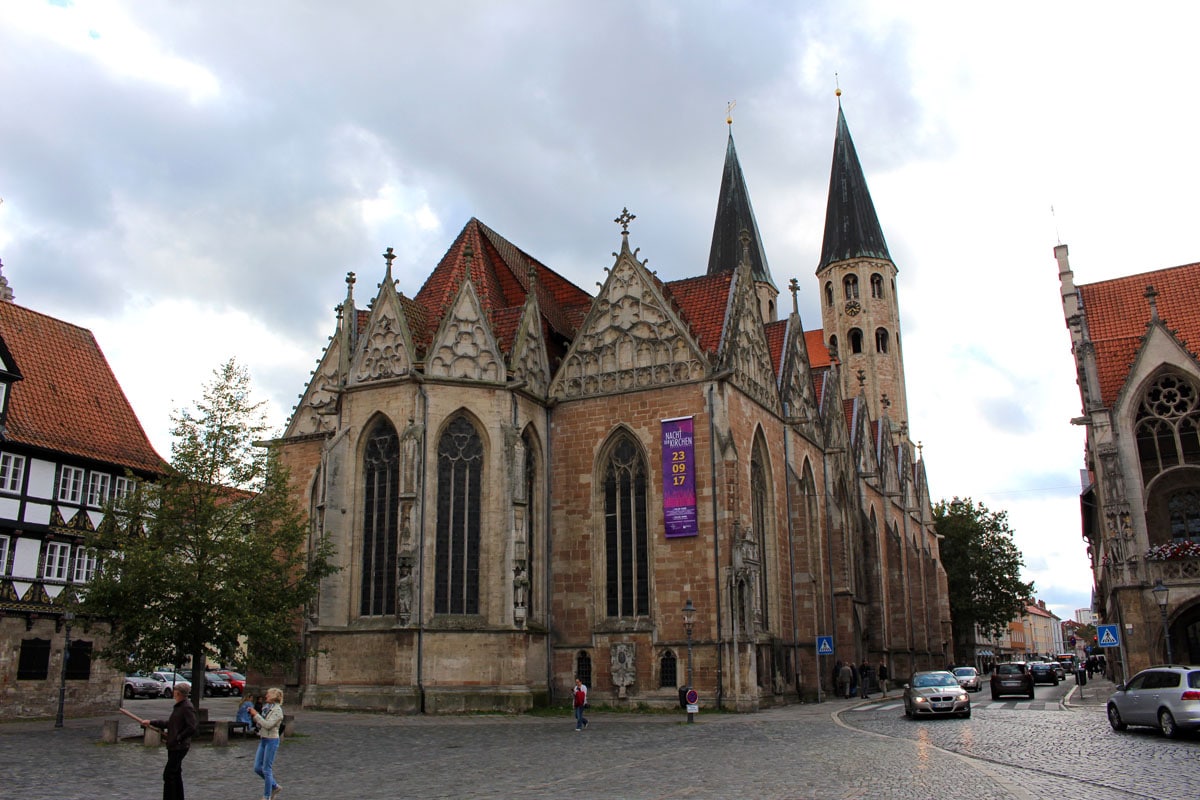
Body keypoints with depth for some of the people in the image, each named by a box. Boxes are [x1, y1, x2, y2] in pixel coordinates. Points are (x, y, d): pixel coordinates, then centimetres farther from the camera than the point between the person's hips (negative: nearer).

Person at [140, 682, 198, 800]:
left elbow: (193, 727, -25)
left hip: (179, 747, -10)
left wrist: (179, 738, -18)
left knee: (169, 774, -7)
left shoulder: (187, 707, -18)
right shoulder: (179, 706, 13)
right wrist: (151, 722, 19)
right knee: (175, 774, 15)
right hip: (174, 746, 10)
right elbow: (168, 723, 22)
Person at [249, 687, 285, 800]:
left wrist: (256, 715, -18)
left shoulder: (277, 710, -14)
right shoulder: (266, 707, 10)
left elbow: (268, 725, -24)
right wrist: (254, 716, -2)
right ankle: (275, 786, 26)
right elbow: (260, 724, 15)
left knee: (266, 769, -2)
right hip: (263, 740, 8)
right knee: (257, 768, 10)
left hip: (271, 741, -8)